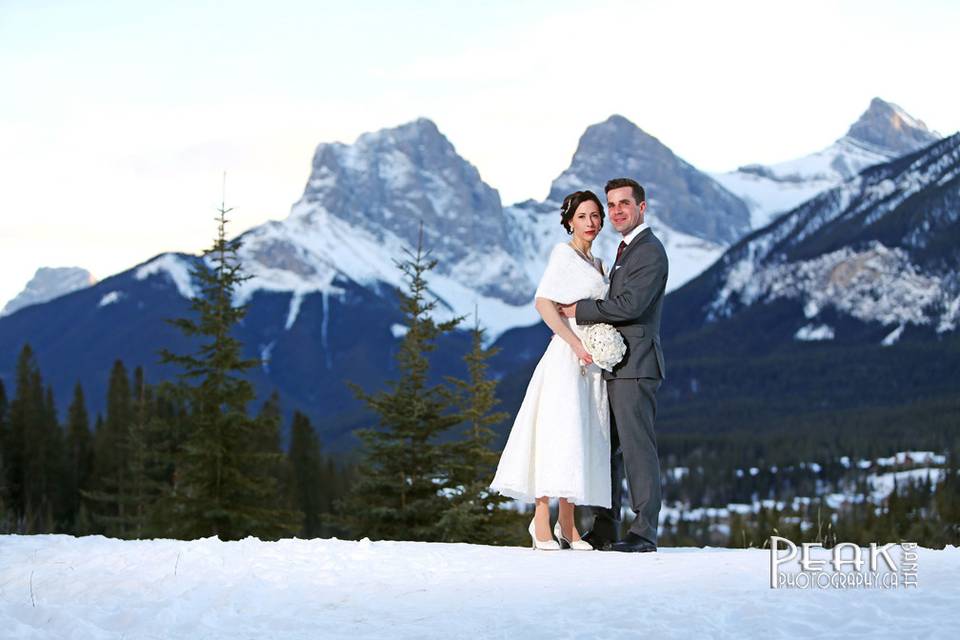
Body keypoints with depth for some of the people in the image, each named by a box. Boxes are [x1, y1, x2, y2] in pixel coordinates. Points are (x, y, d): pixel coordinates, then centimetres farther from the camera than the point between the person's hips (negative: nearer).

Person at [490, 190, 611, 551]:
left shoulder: (596, 264, 21)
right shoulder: (564, 253, -2)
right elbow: (543, 302, -13)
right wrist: (576, 343, -19)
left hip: (593, 361, 8)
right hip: (568, 356, -8)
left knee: (583, 439, 6)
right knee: (559, 431, -13)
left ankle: (567, 525, 9)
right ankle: (541, 521, -12)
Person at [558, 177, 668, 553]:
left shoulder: (650, 252, -10)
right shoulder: (626, 250, 22)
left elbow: (630, 305, -19)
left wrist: (579, 310, -11)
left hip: (634, 366, -10)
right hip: (614, 366, 10)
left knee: (637, 447, -8)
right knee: (607, 448, 11)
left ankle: (644, 532, -6)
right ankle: (604, 530, 16)